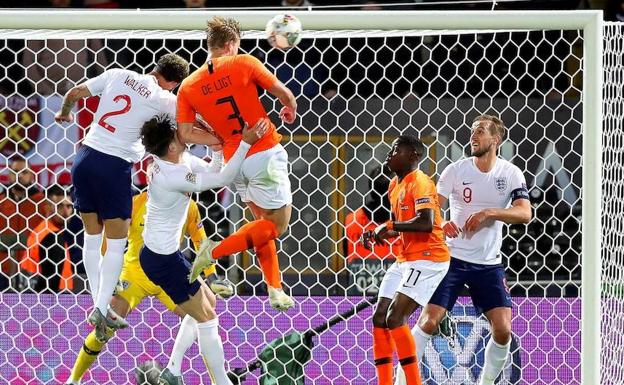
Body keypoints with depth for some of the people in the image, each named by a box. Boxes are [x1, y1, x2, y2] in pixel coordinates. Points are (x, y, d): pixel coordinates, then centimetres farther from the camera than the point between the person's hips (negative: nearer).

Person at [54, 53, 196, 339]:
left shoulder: (117, 75, 7)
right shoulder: (162, 98, -5)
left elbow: (75, 93, 15)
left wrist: (64, 113, 34)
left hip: (85, 157, 5)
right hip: (114, 166, -5)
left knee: (92, 236, 15)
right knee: (116, 242, 4)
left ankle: (99, 306, 17)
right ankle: (101, 309, -4)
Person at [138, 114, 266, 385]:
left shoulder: (180, 158, -2)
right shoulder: (172, 176, -29)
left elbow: (211, 172, 6)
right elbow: (223, 179, -27)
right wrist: (245, 142, -27)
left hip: (157, 252, 10)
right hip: (163, 259, -10)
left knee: (208, 301, 22)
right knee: (207, 318, -1)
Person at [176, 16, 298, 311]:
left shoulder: (189, 86, 2)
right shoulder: (244, 64, -8)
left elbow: (185, 133, -3)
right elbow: (284, 93, 1)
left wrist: (221, 140, 8)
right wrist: (290, 110, 24)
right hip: (265, 152, -6)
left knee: (263, 221, 21)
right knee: (278, 224, 1)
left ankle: (275, 290, 18)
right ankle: (213, 254, -12)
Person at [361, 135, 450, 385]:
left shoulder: (419, 182, -14)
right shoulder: (395, 186, 15)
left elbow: (425, 224, -27)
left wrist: (389, 227, -18)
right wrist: (375, 234, 8)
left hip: (427, 258, -10)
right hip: (405, 260, 10)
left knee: (395, 318, -18)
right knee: (379, 318, 4)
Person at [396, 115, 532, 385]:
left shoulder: (510, 173, -1)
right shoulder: (456, 170, -4)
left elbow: (524, 213, -13)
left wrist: (489, 213, -25)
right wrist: (440, 224, -29)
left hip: (489, 264, 1)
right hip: (452, 258, -1)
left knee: (503, 329, -9)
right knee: (430, 320, -12)